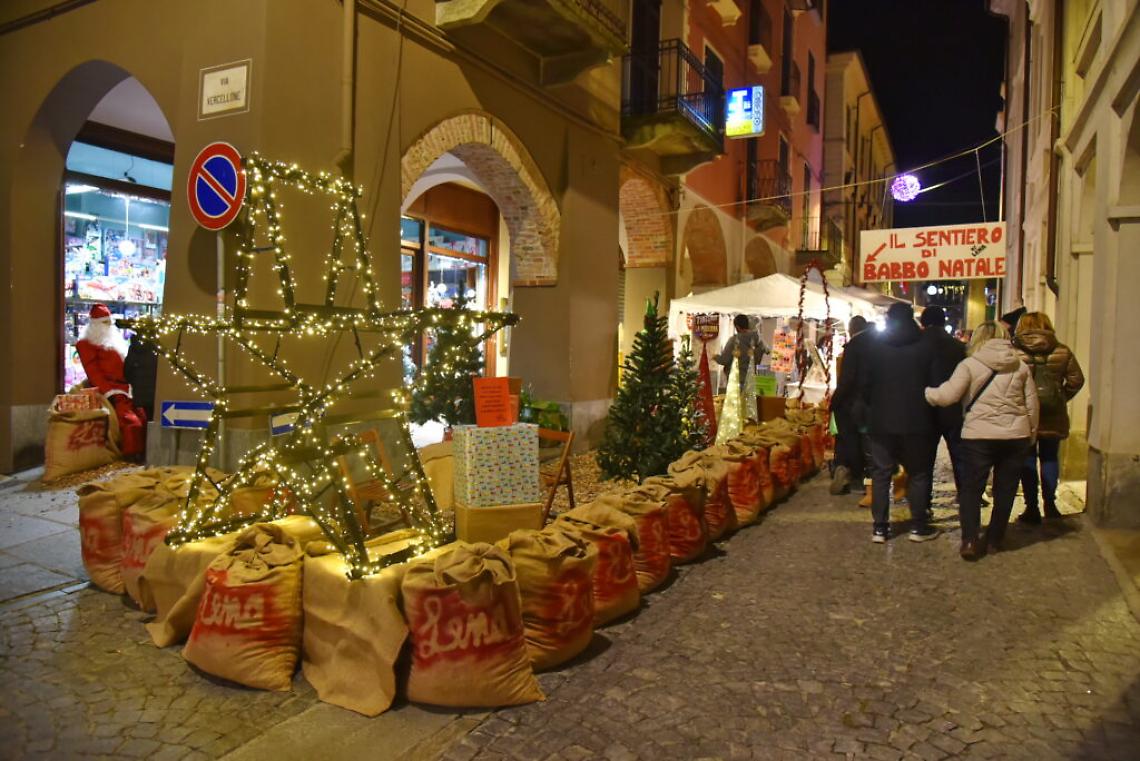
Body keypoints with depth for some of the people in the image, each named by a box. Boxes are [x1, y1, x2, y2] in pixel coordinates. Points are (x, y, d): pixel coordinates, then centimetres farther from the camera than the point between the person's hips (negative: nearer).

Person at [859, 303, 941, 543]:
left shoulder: (876, 346, -1)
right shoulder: (926, 347, -4)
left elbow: (865, 383, 2)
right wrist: (926, 410, 14)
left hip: (882, 421, 1)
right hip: (917, 422, -1)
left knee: (881, 473, 6)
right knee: (919, 474, 10)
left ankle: (879, 527, 7)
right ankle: (918, 526, 14)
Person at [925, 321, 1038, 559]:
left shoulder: (969, 365, -6)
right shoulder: (1021, 366, 7)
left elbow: (947, 396, -15)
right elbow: (1032, 404, 10)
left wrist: (926, 392, 2)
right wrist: (1031, 434, 21)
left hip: (979, 436, -3)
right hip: (1016, 436, 4)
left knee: (971, 488, 5)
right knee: (1005, 490, 14)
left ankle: (969, 540, -5)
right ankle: (994, 539, 23)